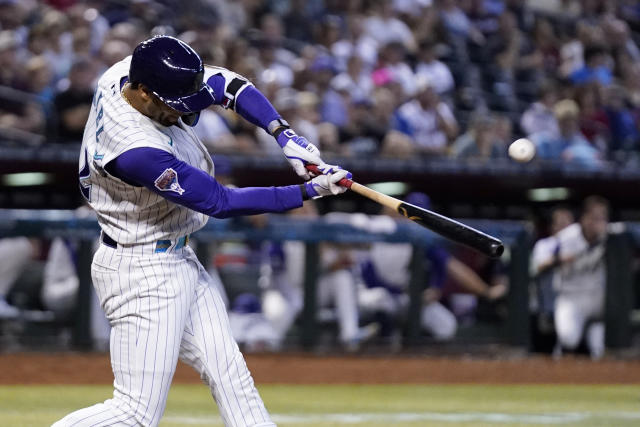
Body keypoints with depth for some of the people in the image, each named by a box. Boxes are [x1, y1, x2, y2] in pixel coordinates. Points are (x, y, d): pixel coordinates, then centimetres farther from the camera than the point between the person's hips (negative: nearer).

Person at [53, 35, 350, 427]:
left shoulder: (131, 73, -8)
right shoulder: (135, 151, -32)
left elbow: (228, 84, 1)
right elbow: (220, 202, -26)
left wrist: (284, 134, -13)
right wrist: (308, 192, -23)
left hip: (180, 261, 10)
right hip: (144, 273, -10)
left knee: (232, 378, 7)